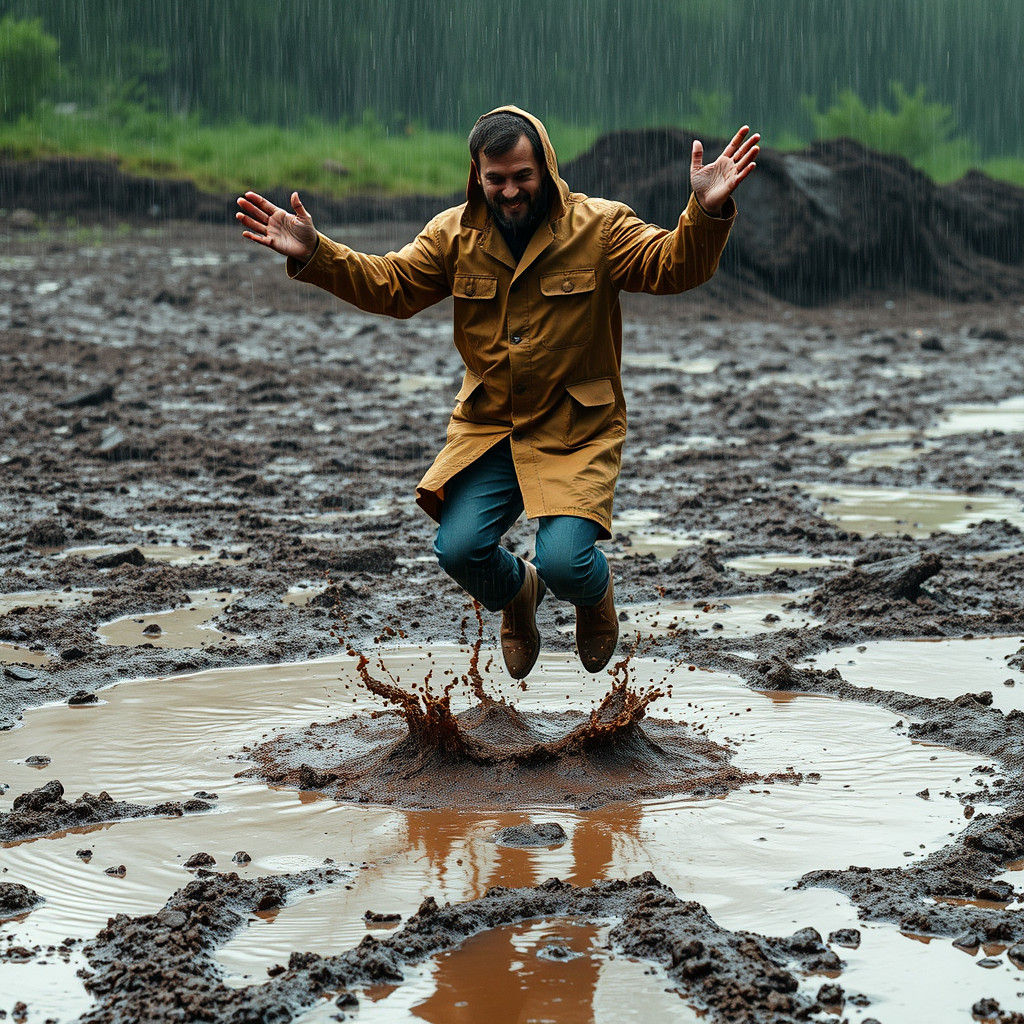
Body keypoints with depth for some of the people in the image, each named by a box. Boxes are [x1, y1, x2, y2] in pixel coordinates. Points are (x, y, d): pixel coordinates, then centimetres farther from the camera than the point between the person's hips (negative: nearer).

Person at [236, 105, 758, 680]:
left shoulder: (599, 227, -7)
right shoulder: (454, 235, 3)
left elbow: (673, 266, -17)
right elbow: (389, 285, 4)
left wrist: (706, 212, -38)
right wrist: (313, 254, -11)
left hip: (578, 434, -3)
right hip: (486, 431, 3)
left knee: (563, 563, -20)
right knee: (459, 550, -16)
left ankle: (596, 593, 21)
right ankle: (516, 593, 23)